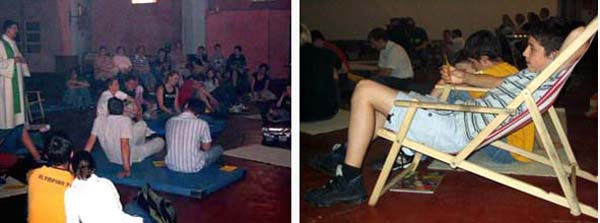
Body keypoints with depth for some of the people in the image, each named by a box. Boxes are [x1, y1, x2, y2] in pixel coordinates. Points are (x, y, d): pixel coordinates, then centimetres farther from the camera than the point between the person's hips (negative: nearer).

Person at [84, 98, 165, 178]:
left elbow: (91, 141, -6)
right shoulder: (125, 120, -27)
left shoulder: (99, 120, -11)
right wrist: (127, 169, -33)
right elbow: (124, 145, -35)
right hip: (129, 156, -6)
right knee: (160, 141, 10)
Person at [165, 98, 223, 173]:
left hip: (171, 165, 5)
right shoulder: (202, 124, -12)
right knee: (218, 148, 18)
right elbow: (206, 148, -1)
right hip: (193, 167, -5)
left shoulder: (170, 121, 0)